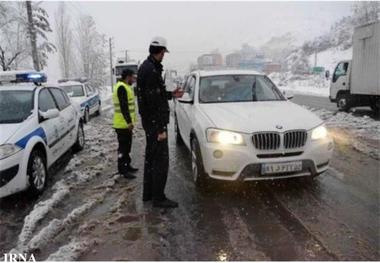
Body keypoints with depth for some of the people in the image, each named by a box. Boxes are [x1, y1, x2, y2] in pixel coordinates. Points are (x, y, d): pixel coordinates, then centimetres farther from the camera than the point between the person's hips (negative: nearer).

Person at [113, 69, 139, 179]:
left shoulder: (125, 87, 18)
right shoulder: (121, 87, -17)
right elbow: (123, 107, -24)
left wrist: (130, 121, 23)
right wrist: (129, 121, -28)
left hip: (126, 123, 11)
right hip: (123, 124, -11)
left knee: (127, 146, 17)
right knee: (123, 147, -5)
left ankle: (127, 165, 28)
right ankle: (122, 169, 2)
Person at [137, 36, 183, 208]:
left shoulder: (146, 67, 12)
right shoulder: (152, 70, -20)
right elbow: (153, 101, -24)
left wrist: (171, 94, 26)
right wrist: (160, 128, -22)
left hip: (149, 122, 11)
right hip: (155, 122, -11)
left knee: (151, 157, 17)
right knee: (161, 159, -3)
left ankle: (148, 193, 29)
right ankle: (158, 198, 8)